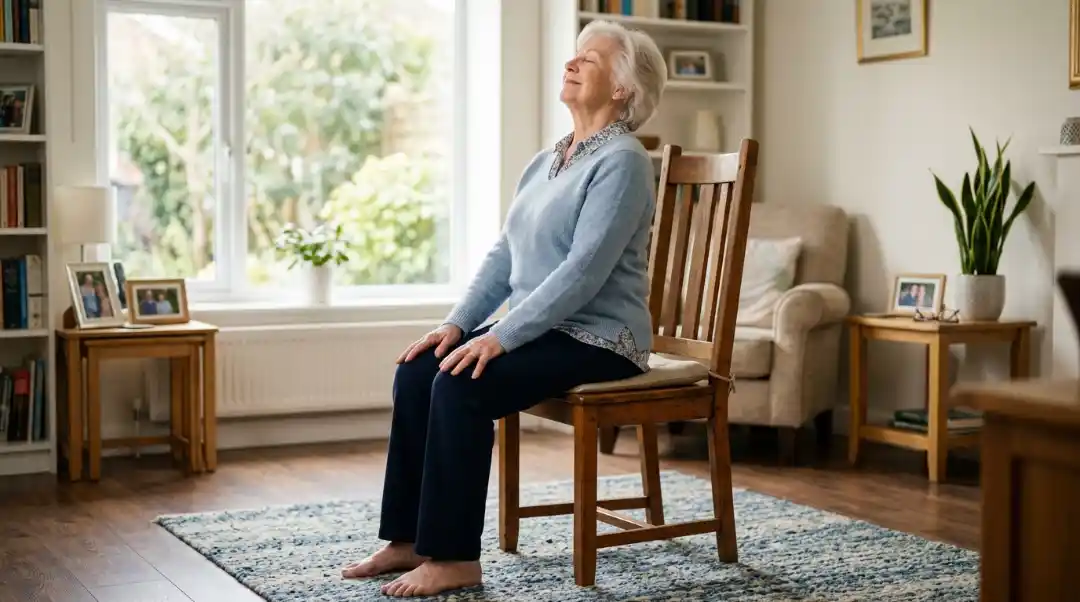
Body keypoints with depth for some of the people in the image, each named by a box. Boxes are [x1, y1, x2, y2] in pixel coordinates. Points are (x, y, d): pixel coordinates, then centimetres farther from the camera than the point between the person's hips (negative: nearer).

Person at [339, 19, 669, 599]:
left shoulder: (621, 161, -13)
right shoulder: (544, 163, 15)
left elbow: (584, 271, -22)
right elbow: (503, 256, 14)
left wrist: (500, 337, -25)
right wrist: (457, 323, 0)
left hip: (595, 338, -8)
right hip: (539, 329, 8)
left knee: (460, 386, -26)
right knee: (415, 373, -10)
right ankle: (409, 538, -3)